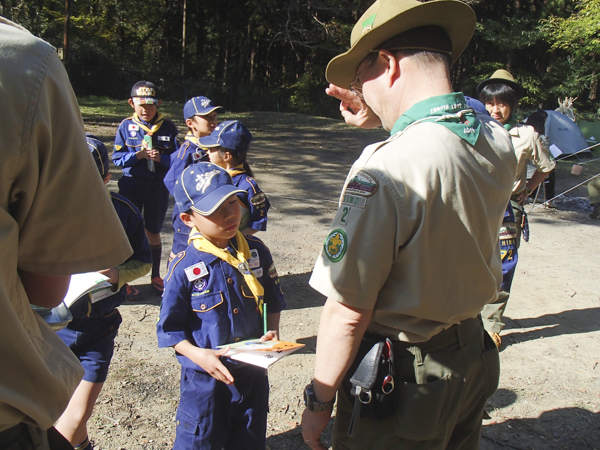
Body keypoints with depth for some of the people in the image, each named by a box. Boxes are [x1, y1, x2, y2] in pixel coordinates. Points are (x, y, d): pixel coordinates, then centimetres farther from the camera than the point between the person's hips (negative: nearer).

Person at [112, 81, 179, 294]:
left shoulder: (167, 127, 1)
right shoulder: (126, 126, 1)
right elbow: (117, 158, -2)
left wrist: (161, 157, -19)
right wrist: (137, 155, -17)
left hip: (158, 186, 0)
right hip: (131, 185, 0)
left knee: (153, 232, 10)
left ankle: (155, 276, 26)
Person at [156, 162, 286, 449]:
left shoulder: (257, 251, -5)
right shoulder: (185, 267, -16)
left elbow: (273, 300, 9)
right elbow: (169, 328, -9)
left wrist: (273, 332, -7)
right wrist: (199, 355, -22)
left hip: (253, 372, 4)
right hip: (205, 377, -3)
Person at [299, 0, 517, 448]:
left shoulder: (385, 168, -30)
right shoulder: (498, 142, -6)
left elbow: (348, 312, -25)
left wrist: (319, 401, -12)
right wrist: (380, 120, 9)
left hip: (403, 380, -7)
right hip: (474, 360, 8)